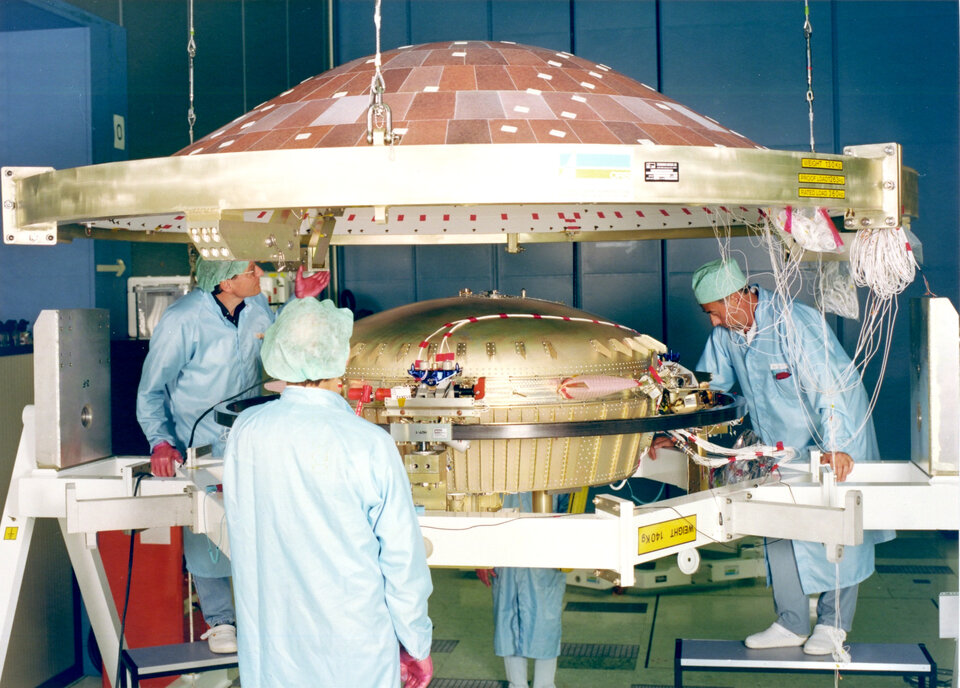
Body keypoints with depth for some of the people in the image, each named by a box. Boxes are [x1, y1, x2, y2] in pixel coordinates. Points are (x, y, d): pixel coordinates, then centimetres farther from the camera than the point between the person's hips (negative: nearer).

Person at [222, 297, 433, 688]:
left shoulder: (245, 432, -8)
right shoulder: (369, 445, -17)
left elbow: (241, 537, 7)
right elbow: (402, 557, -11)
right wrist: (417, 647, 0)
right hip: (354, 656, -3)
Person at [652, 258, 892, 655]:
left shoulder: (795, 323, -26)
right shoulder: (724, 333, -4)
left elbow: (829, 386, -31)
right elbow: (706, 386, 6)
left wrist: (836, 447, -40)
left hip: (835, 441, -6)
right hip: (779, 447, 7)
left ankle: (832, 623, 13)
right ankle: (791, 624, 12)